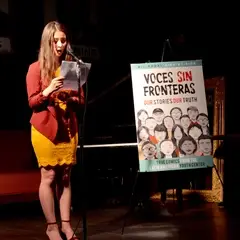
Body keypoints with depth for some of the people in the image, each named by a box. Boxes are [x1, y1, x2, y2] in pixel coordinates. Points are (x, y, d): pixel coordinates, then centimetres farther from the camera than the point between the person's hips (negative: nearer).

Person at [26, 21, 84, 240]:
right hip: (45, 128, -4)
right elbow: (32, 102, -5)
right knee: (49, 176, -4)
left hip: (68, 128, 4)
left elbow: (81, 100, 11)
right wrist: (48, 91, -22)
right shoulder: (36, 68, -2)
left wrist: (70, 97, -11)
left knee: (65, 176, 5)